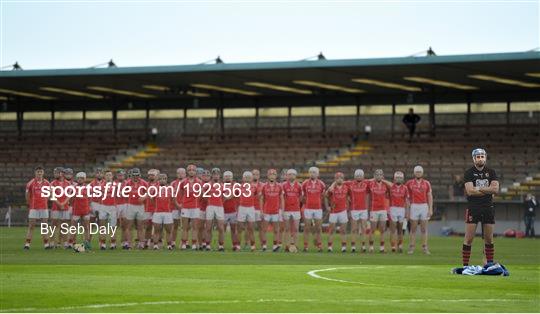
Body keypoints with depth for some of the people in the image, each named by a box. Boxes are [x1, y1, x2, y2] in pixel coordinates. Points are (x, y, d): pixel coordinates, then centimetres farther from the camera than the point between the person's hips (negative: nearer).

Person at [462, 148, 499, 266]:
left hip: (488, 208, 3)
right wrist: (488, 191, -8)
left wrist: (479, 188, -11)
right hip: (473, 208, -3)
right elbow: (470, 191, -14)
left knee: (489, 239, 7)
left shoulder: (491, 172, 9)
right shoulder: (469, 172, -1)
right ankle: (465, 265, -2)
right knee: (469, 239, -5)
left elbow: (495, 189, -5)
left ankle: (489, 264, 14)